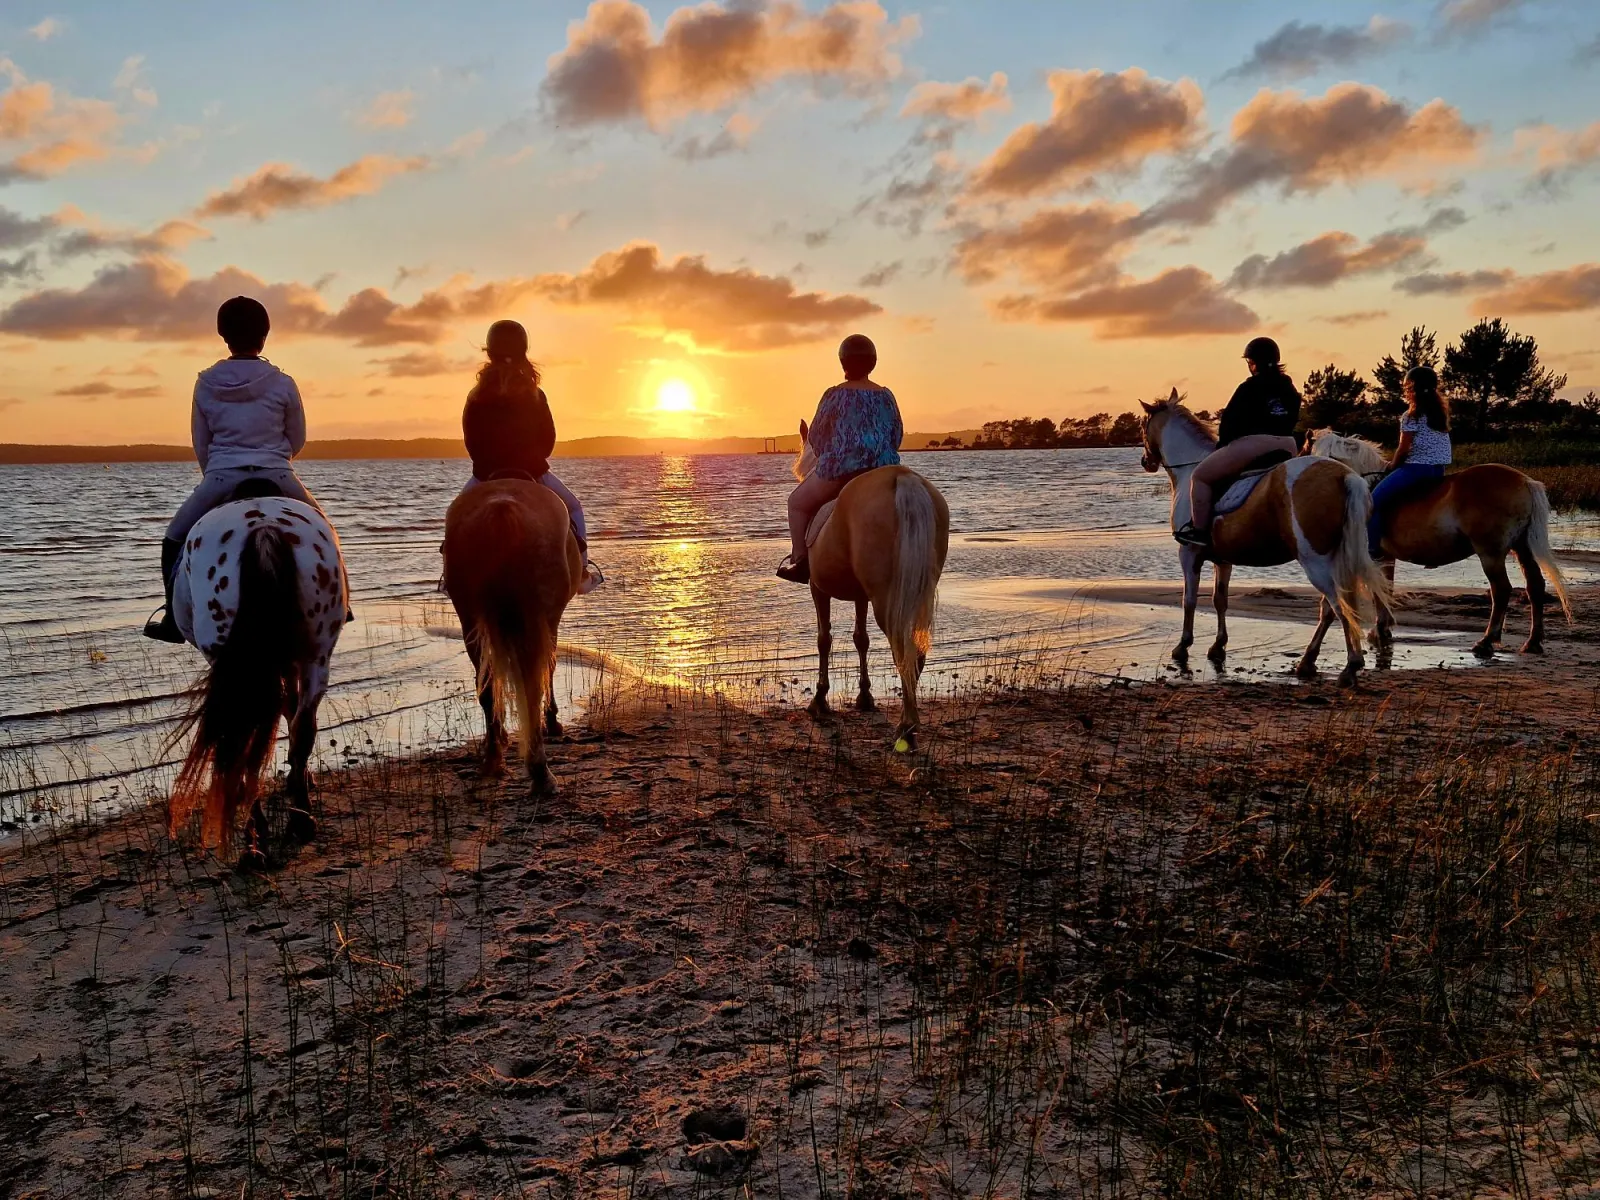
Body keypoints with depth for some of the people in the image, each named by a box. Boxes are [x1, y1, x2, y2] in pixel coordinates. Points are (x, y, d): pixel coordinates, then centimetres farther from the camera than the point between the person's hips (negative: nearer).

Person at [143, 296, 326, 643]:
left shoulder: (206, 384, 3)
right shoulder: (283, 384, -1)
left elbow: (200, 445, 11)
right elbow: (298, 441, 10)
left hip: (220, 479, 1)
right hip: (277, 478, 0)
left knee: (175, 541, 21)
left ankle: (174, 618, 17)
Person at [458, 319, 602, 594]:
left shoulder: (477, 398, -6)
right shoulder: (535, 396, -6)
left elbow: (472, 442, -1)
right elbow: (549, 439, -1)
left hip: (487, 474, 1)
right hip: (533, 472, -1)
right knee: (572, 509, 20)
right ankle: (581, 571, 13)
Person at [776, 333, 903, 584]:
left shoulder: (835, 395, -5)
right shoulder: (886, 396, 7)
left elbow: (815, 436, 4)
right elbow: (897, 435, 15)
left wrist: (824, 456, 23)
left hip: (840, 469, -4)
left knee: (798, 502, 19)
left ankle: (799, 561, 14)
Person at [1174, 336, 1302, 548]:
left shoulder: (1249, 388, -10)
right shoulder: (1290, 389, 13)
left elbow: (1230, 422, -8)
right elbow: (1292, 421, 18)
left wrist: (1222, 444, 7)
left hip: (1252, 446, -8)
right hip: (1287, 447, 8)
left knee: (1200, 476, 4)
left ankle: (1199, 530, -1)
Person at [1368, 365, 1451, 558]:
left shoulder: (1412, 416, -10)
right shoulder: (1440, 411, 13)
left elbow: (1404, 448, -10)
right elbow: (1430, 444, 16)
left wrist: (1393, 464, 7)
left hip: (1416, 468, -9)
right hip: (1438, 469, 9)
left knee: (1373, 501, -6)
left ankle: (1374, 549, -11)